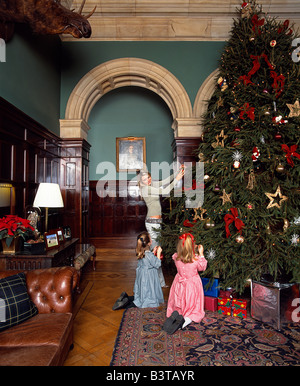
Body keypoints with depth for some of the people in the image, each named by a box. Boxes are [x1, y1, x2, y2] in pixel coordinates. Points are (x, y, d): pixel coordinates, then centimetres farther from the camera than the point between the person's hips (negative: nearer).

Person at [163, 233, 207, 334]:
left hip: (180, 286, 3)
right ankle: (186, 320, -18)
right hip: (192, 286, -3)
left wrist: (192, 250, 8)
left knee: (178, 305, 20)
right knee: (194, 308, 13)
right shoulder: (196, 259, -22)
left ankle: (176, 314, -14)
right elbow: (202, 268, -1)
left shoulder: (176, 257, -15)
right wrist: (201, 254, 1)